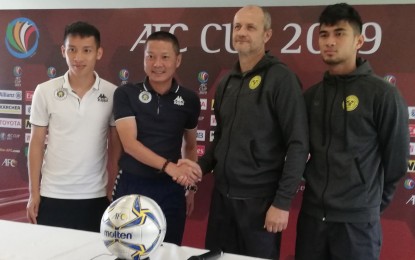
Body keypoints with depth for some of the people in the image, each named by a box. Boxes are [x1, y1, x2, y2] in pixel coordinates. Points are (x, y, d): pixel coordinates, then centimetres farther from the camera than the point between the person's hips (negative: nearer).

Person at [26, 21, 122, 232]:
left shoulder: (113, 94, -3)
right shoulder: (45, 92, -4)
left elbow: (115, 145, 5)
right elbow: (36, 144, 2)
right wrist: (34, 193, 1)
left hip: (96, 196, 0)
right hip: (52, 195, 0)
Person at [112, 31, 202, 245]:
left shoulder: (189, 100, 1)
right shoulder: (125, 94, -5)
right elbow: (129, 144, -15)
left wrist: (190, 184, 10)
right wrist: (169, 167, -27)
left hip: (171, 189, 2)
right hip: (131, 185, -1)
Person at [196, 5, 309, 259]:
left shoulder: (281, 78, -10)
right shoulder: (227, 83, 10)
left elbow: (298, 145, -14)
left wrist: (283, 202, -16)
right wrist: (199, 168, 2)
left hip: (259, 199, -6)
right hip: (222, 196, 6)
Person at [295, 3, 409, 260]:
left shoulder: (382, 94, -9)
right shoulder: (311, 95, 7)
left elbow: (396, 160, -4)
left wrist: (372, 203, 4)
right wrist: (317, 188, 8)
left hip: (357, 220, -4)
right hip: (312, 214, 5)